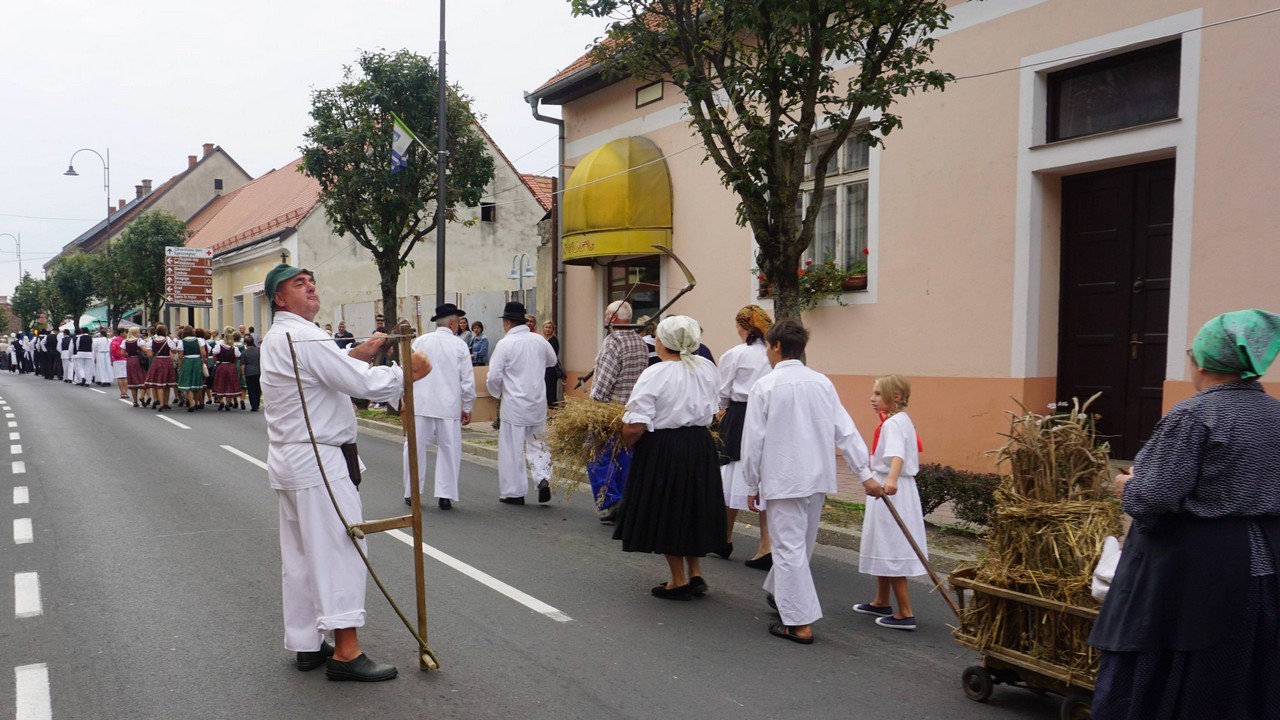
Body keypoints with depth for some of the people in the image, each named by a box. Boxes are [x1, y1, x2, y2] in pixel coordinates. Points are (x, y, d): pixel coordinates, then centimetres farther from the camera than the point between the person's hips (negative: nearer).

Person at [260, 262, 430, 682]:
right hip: (319, 460, -11)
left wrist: (357, 356, 5)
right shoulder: (305, 339, -18)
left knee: (299, 554, 14)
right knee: (339, 550, -7)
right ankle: (346, 652, -4)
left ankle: (307, 645, 24)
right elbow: (364, 383, -21)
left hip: (289, 459, 11)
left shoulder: (276, 340, 16)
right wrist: (408, 373, -7)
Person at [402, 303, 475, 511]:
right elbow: (467, 381, -2)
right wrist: (467, 408, 9)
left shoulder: (420, 342, 2)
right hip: (449, 406, -2)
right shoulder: (459, 345, -3)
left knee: (415, 447, 11)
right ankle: (445, 495, 5)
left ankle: (412, 492, 17)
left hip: (420, 404, 2)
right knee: (449, 450, 6)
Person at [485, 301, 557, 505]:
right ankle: (543, 478, -3)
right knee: (538, 443, 17)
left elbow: (494, 376, -13)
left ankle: (514, 493, 12)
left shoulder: (504, 344, -13)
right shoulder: (539, 340, 1)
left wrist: (497, 393, 6)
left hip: (514, 405, -4)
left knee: (512, 449, 6)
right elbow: (552, 361, 21)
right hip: (538, 403, 4)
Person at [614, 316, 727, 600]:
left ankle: (679, 581, 19)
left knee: (666, 512, 9)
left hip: (663, 449, -6)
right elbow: (713, 409, 11)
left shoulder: (654, 374, -17)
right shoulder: (707, 368, 1)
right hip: (701, 445, 6)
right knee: (693, 508, 20)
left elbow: (635, 428, -20)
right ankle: (695, 574, 26)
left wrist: (626, 441, 0)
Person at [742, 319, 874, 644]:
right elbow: (845, 431, 0)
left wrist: (751, 485, 1)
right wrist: (865, 473, 4)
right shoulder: (822, 382, 2)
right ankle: (779, 593, 41)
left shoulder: (765, 386, -10)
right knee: (802, 544, 20)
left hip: (783, 479, -6)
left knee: (790, 547, -1)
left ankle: (800, 623, 0)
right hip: (818, 477, 6)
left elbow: (754, 441, -9)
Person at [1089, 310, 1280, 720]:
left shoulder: (1192, 416, -17)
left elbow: (1156, 497, -21)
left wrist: (1128, 487, -1)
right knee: (1237, 671, 16)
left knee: (1154, 668, 4)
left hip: (1190, 562, -7)